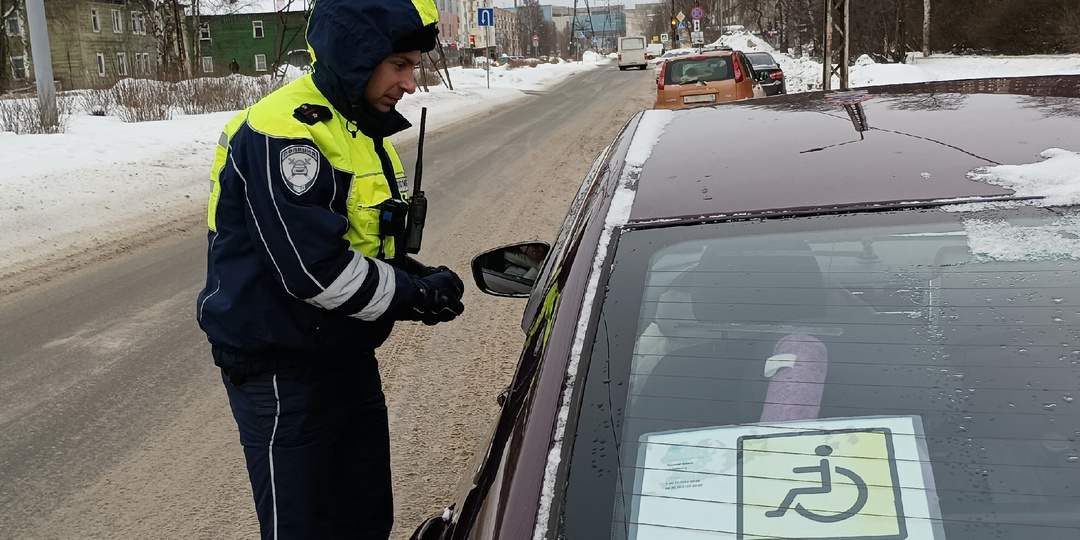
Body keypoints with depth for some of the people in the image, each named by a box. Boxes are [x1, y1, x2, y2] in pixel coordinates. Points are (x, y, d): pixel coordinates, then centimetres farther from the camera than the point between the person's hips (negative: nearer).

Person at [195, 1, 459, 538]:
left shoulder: (358, 128, 10)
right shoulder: (283, 131, -22)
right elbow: (314, 267, -28)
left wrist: (421, 279, -5)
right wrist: (419, 296, -17)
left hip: (348, 356, 9)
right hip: (283, 372, -9)